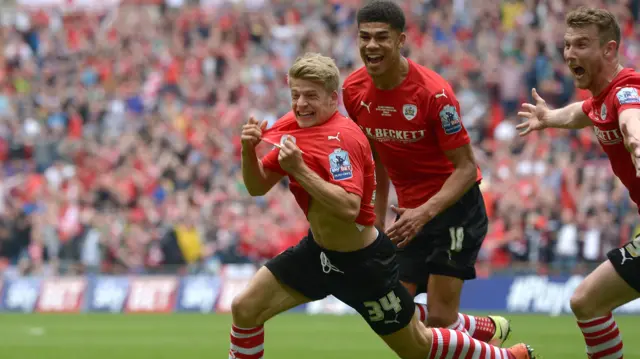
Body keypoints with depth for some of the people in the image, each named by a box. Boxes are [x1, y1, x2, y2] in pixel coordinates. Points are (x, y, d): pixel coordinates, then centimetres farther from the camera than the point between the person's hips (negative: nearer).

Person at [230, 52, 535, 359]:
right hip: (318, 251, 7)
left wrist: (299, 170, -39)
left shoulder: (341, 138, -26)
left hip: (363, 264, -7)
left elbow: (349, 208, -38)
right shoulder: (292, 127, -2)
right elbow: (257, 186, 6)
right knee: (245, 309, -2)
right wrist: (248, 152, -14)